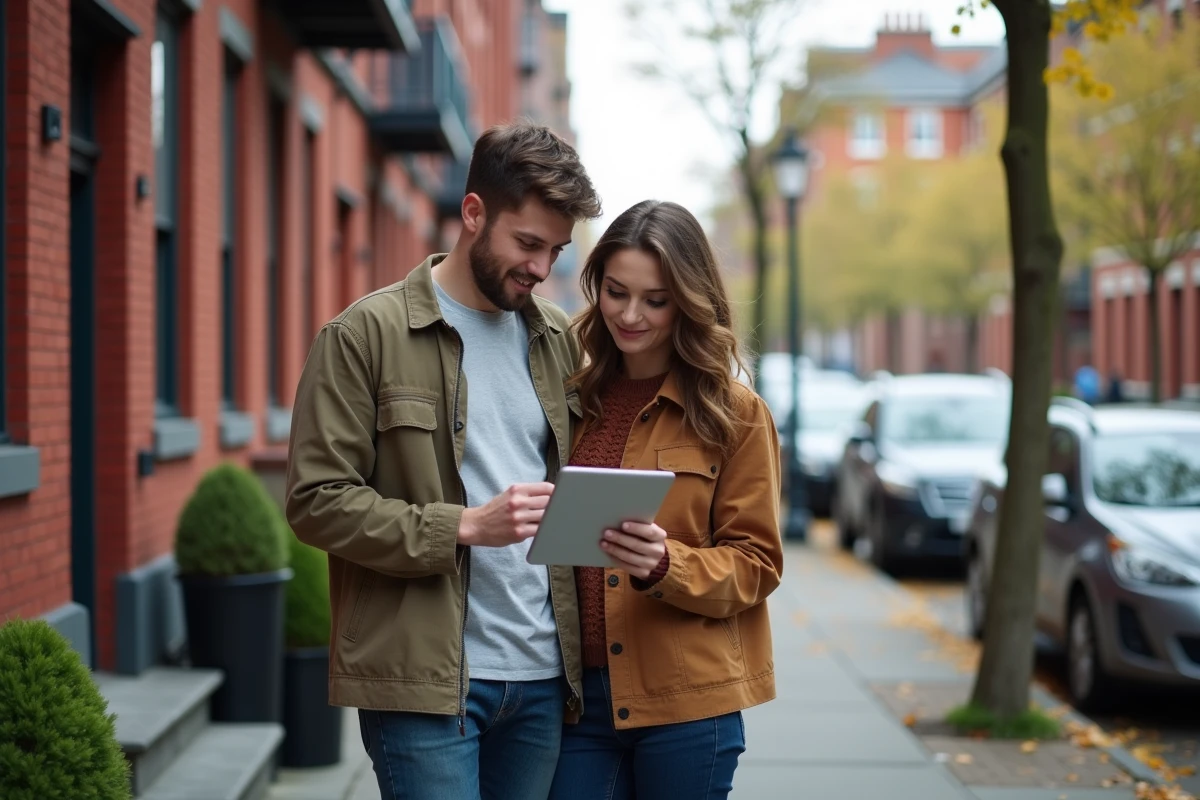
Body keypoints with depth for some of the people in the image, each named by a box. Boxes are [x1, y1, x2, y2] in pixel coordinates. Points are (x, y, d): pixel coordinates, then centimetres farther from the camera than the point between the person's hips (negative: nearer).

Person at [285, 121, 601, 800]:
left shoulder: (559, 340, 12)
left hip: (542, 677, 5)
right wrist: (464, 526, -19)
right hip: (424, 680, -5)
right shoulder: (367, 334, -5)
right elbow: (317, 499, -10)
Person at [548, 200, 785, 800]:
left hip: (686, 702, -3)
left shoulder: (735, 414, -2)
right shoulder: (574, 401, 10)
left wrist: (665, 565, -20)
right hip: (580, 691, 3)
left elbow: (755, 564, -3)